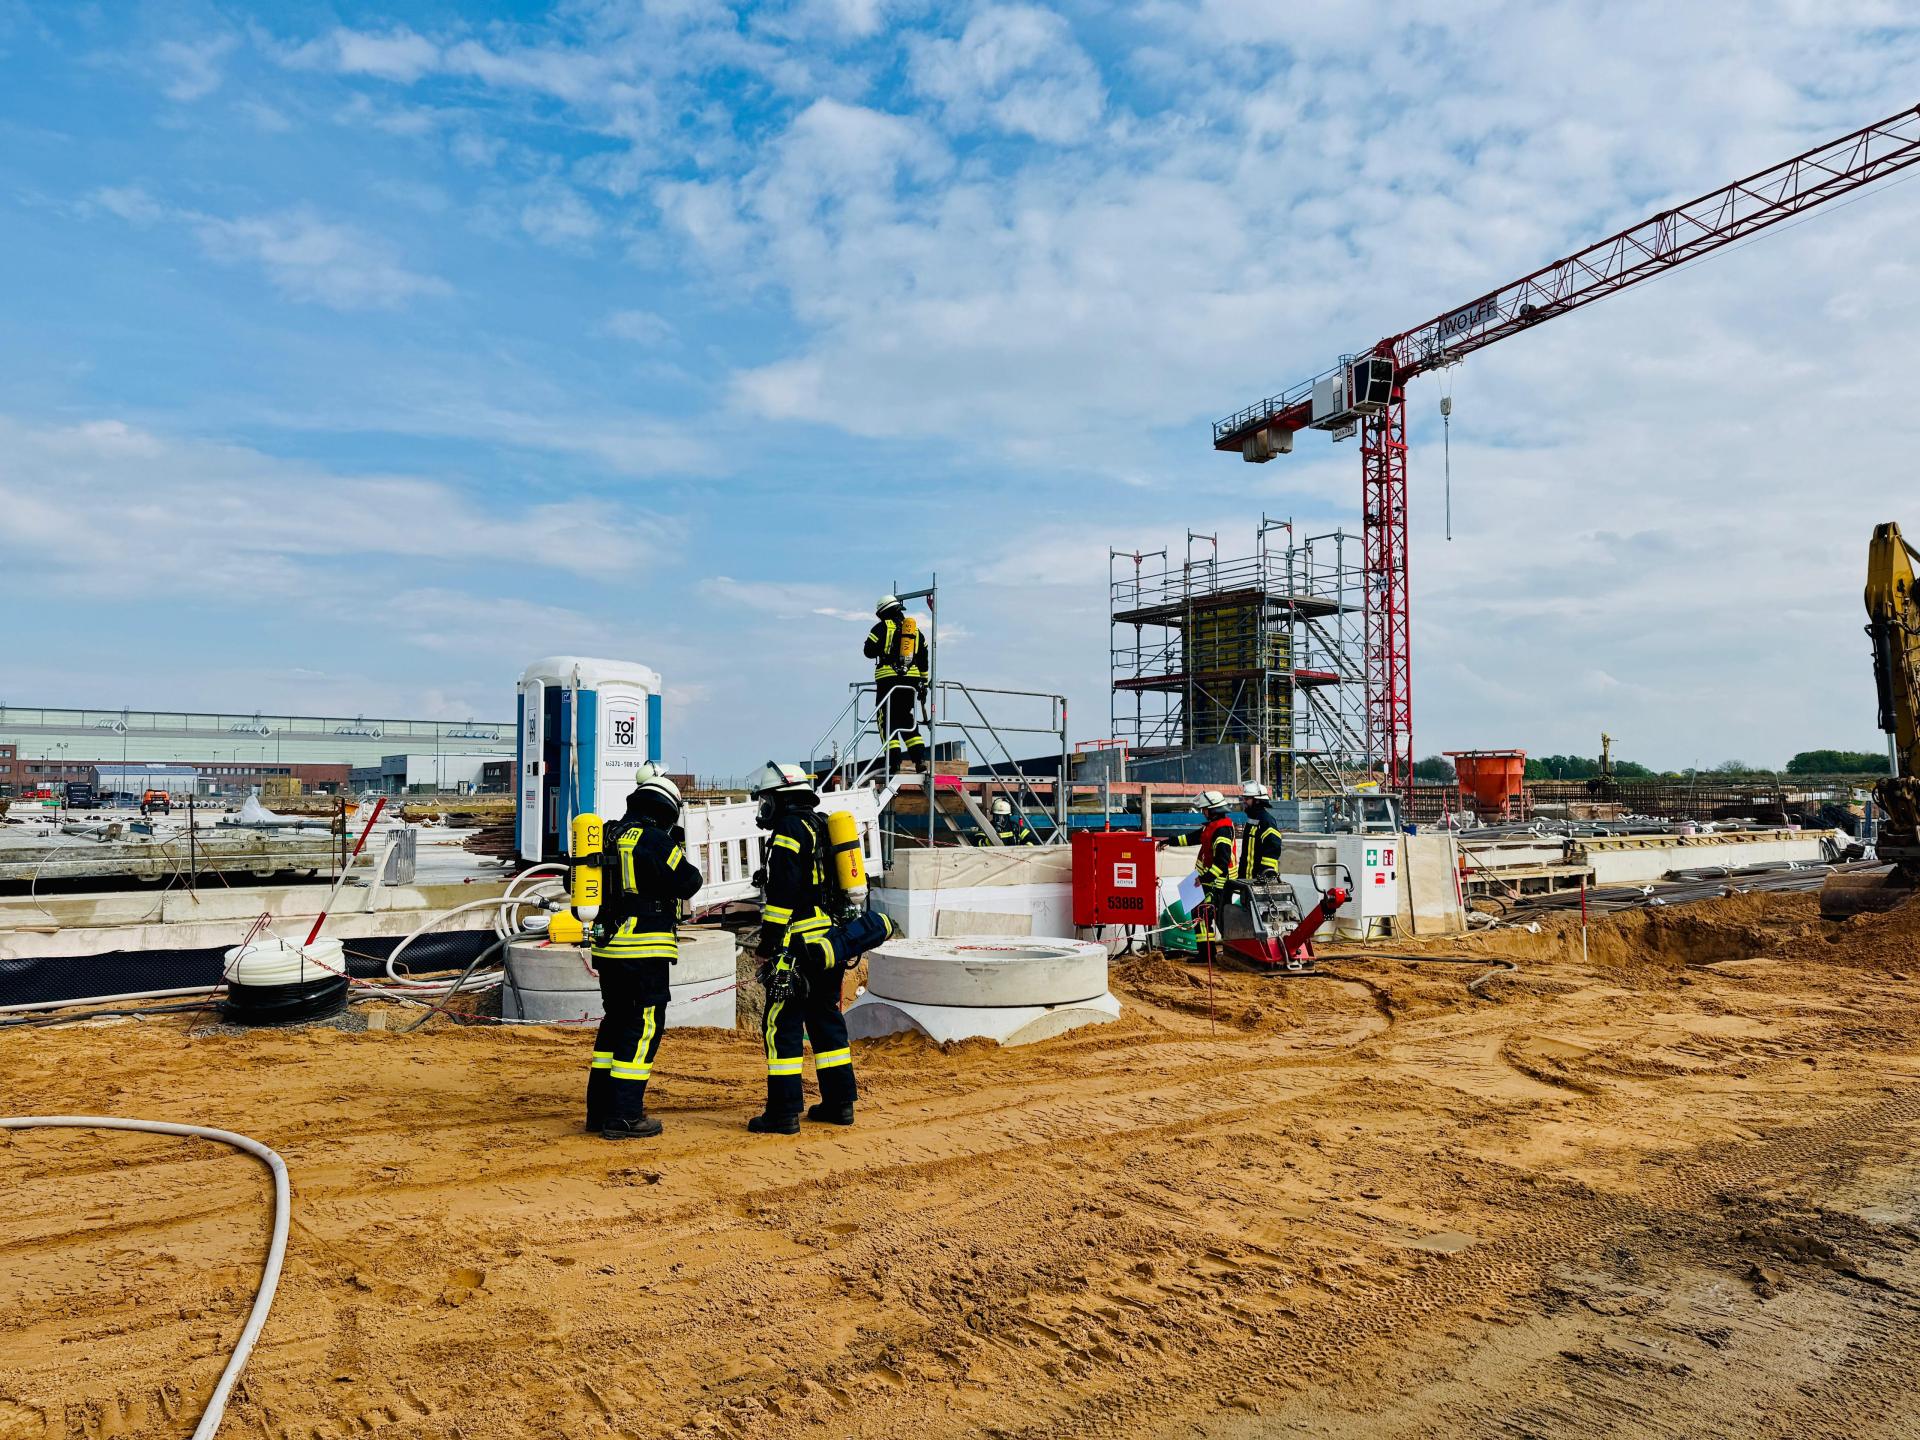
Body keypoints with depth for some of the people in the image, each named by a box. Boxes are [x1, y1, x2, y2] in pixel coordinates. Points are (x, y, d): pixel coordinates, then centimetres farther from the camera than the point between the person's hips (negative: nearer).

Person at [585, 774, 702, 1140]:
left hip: (607, 947, 8)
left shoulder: (610, 836, 11)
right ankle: (624, 1116, 0)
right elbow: (687, 883, -12)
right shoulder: (655, 840, -13)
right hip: (643, 951, -8)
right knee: (643, 1027, -1)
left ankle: (599, 1109, 23)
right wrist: (678, 851, 6)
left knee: (615, 1022, 17)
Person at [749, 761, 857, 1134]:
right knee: (826, 1020, 15)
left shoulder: (790, 829, -10)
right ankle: (839, 1102, 21)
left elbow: (783, 892, -18)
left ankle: (783, 1112, -2)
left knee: (781, 1026, -3)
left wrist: (768, 942, -14)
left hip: (801, 946, -9)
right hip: (832, 944, 9)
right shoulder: (822, 827, 18)